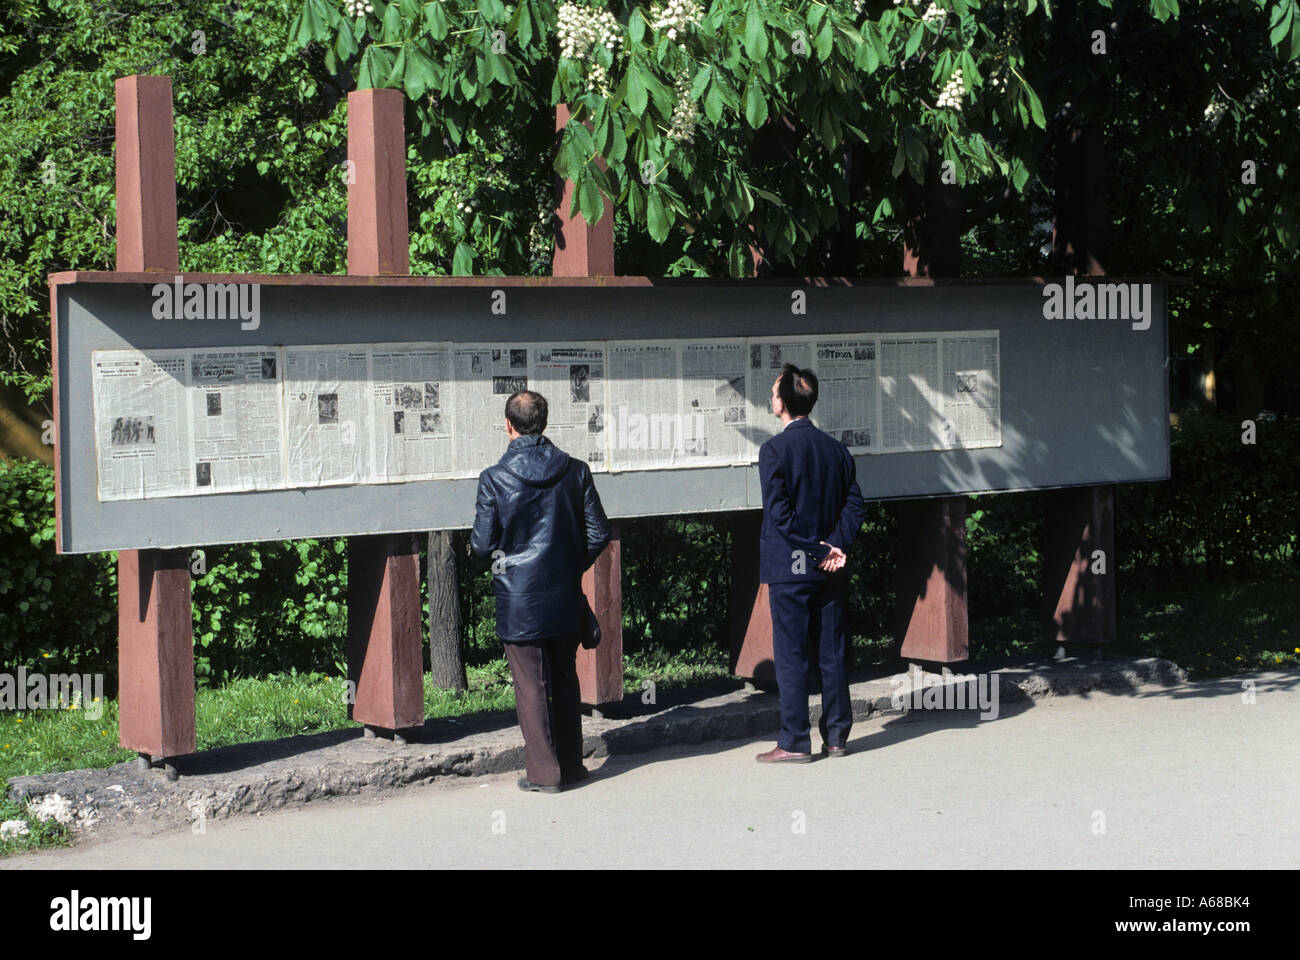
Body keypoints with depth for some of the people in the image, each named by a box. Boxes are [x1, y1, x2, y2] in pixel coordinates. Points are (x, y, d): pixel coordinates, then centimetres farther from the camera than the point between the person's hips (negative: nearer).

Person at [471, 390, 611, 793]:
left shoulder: (495, 479, -13)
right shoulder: (575, 471, -3)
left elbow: (483, 544, -9)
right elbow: (599, 534, 0)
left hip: (519, 599, -3)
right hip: (565, 597, 3)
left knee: (531, 684, 5)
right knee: (564, 679, 16)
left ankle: (544, 772, 8)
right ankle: (571, 763, 22)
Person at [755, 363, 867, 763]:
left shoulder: (775, 449, -10)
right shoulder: (836, 448, 8)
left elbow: (779, 511, -17)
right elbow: (855, 505, 5)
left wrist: (815, 550, -12)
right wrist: (835, 545, -5)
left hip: (790, 567, -5)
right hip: (831, 572, 5)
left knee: (790, 655, -1)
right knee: (832, 654, 10)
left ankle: (794, 742, 1)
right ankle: (836, 736, 14)